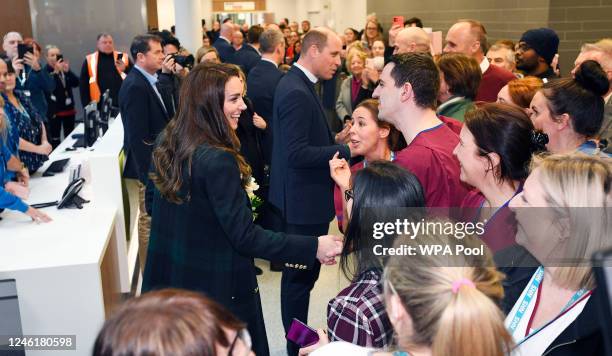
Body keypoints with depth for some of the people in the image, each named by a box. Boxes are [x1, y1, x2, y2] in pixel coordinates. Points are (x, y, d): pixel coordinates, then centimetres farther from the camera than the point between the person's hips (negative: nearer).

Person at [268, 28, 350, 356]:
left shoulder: (297, 84, 9)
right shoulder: (296, 92, -22)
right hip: (305, 199, -11)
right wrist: (348, 150, -24)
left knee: (300, 272, 20)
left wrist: (339, 144, 4)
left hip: (302, 195, 11)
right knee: (301, 274, 3)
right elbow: (297, 153, -27)